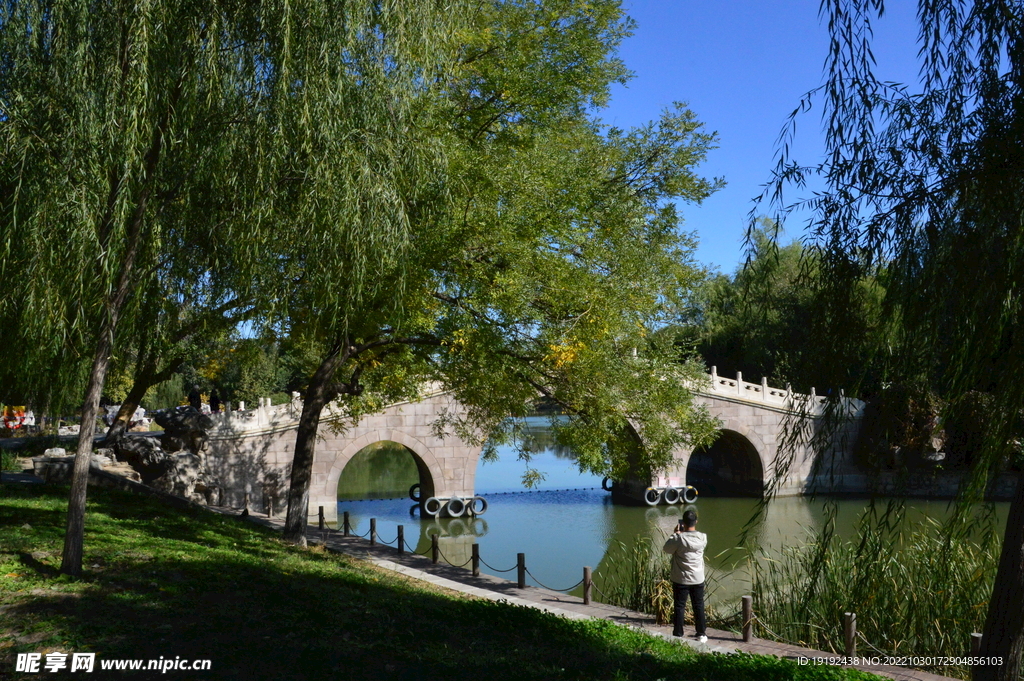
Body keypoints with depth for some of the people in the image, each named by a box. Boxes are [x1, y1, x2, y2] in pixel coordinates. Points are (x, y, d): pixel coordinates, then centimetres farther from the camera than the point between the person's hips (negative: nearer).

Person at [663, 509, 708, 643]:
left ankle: (678, 635, 13)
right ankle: (701, 634, 23)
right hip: (698, 579, 3)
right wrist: (683, 533, 13)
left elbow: (667, 549, -4)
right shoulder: (703, 538, -9)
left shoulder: (679, 538, -20)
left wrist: (676, 533, 0)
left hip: (681, 580, -3)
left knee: (679, 607, 7)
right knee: (699, 606, 15)